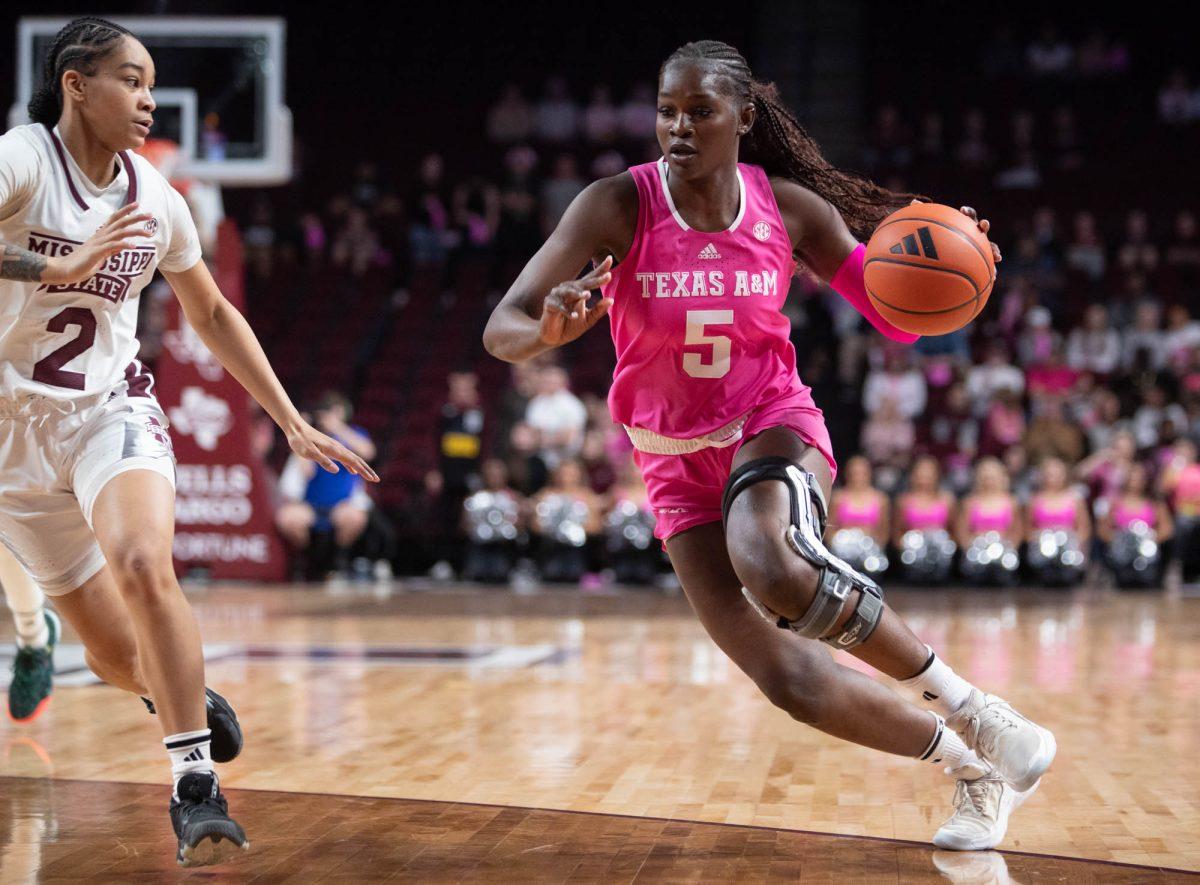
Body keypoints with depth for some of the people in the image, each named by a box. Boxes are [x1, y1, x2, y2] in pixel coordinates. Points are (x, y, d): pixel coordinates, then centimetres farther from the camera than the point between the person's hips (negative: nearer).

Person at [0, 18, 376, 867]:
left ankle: (197, 783, -23)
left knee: (143, 567, -30)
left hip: (111, 410, 2)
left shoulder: (155, 199, 2)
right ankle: (185, 695, 40)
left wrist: (295, 424, 16)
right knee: (115, 652, 5)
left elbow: (214, 315, 16)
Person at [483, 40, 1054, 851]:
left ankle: (964, 702, -21)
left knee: (769, 564, -37)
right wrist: (549, 332, -45)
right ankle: (974, 769, 8)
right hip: (678, 463, 1)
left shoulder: (789, 207, -10)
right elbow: (500, 331, -21)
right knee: (788, 678, -12)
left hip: (773, 423, -1)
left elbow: (899, 318, -2)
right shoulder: (617, 207, -16)